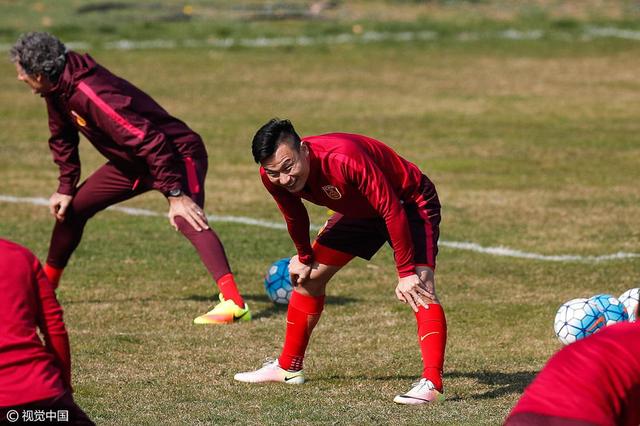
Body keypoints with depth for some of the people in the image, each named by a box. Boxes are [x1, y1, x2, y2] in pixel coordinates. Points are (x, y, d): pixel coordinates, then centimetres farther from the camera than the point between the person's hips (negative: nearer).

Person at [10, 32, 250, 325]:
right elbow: (62, 138, 18)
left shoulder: (88, 93, -32)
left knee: (187, 219, -34)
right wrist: (66, 188, 13)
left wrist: (175, 195, -34)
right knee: (70, 208, 14)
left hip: (178, 155, -10)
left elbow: (149, 141, -34)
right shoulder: (57, 89, -3)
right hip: (132, 162, 10)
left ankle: (233, 303, -47)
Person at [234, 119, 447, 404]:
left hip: (409, 204, -7)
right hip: (359, 211, 7)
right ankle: (288, 368, 27)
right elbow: (294, 216, 3)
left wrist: (406, 273, -34)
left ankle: (432, 383, -33)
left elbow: (392, 211, -36)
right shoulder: (272, 176, -21)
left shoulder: (345, 160, -42)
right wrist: (304, 258, 17)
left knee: (419, 289, -26)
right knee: (307, 276, 11)